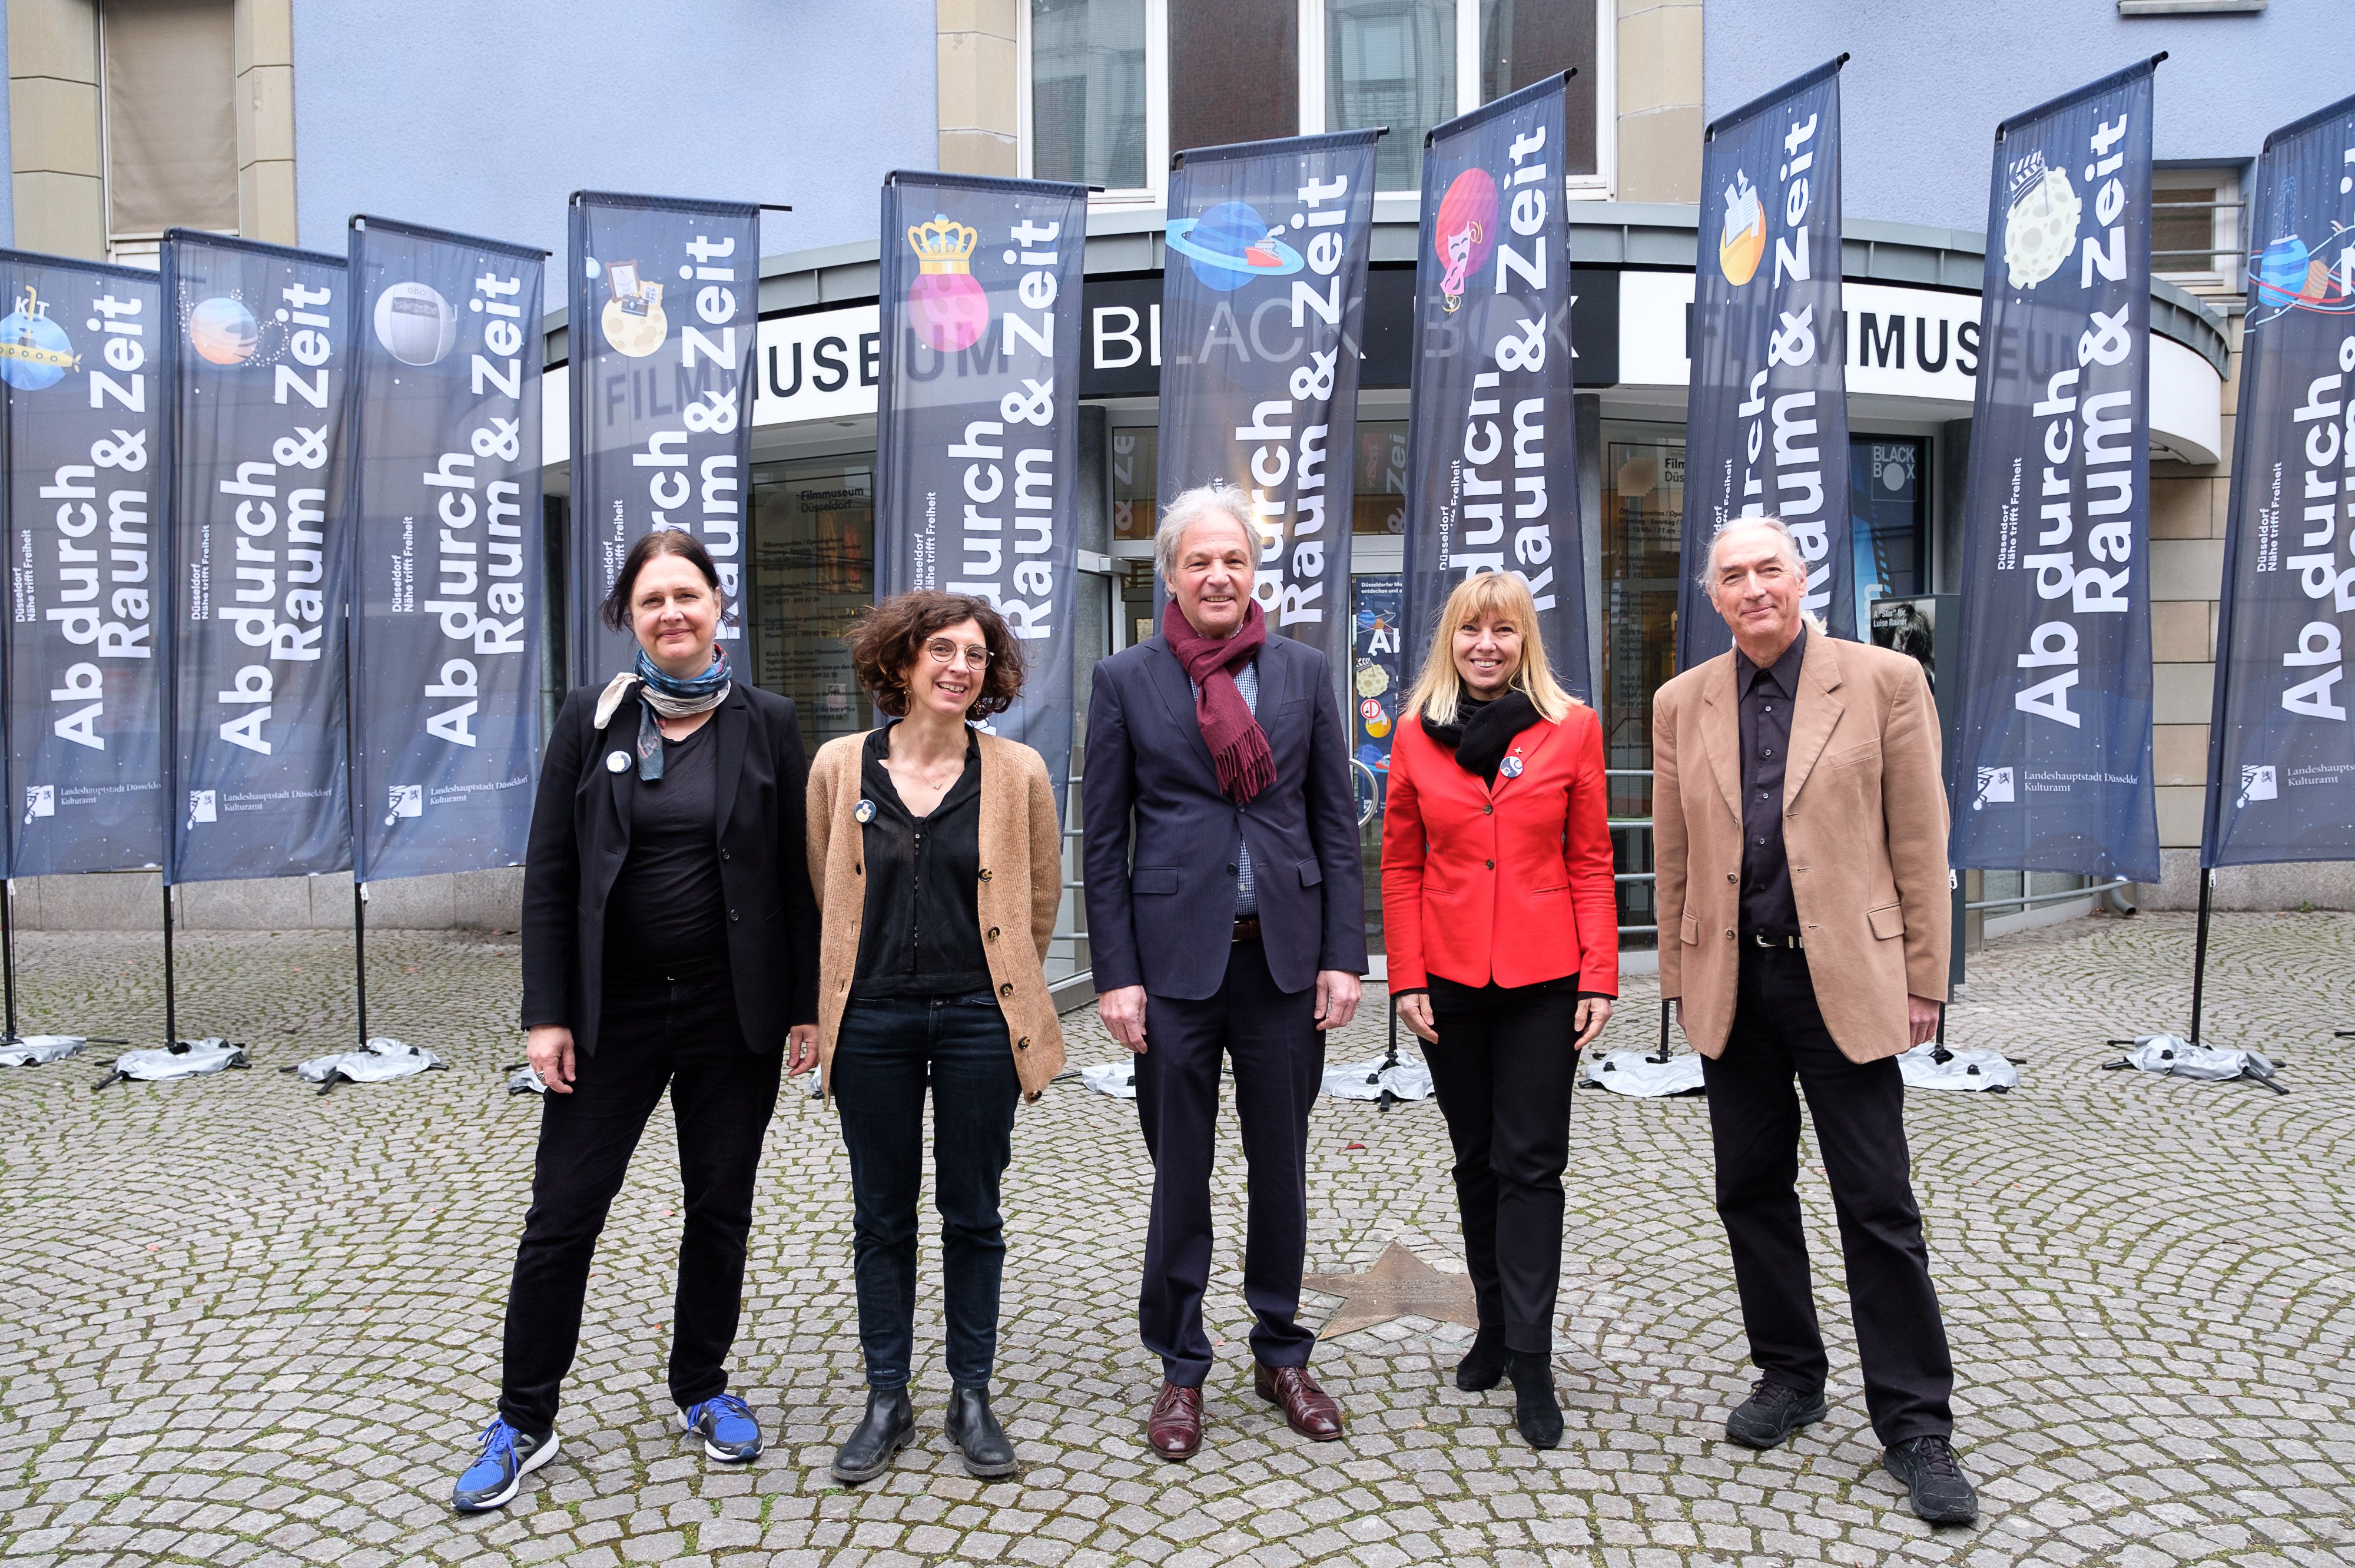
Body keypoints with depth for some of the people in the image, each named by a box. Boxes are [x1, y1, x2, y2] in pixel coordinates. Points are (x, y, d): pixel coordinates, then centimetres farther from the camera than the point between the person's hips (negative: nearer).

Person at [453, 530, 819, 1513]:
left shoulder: (767, 724, 0)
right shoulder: (592, 719, 0)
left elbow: (795, 874, 1)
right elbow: (549, 875, 0)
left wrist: (806, 1003, -1)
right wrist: (546, 1013, -6)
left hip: (733, 1012, 1)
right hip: (613, 1012, 0)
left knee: (720, 1209, 12)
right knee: (562, 1213, 3)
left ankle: (702, 1391, 32)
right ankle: (523, 1423, 20)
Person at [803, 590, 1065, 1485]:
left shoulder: (1018, 772, -2)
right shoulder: (839, 766, 0)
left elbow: (1042, 896, 8)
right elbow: (821, 892, 12)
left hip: (976, 1017, -1)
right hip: (871, 1018, 1)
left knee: (972, 1214, 9)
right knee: (881, 1216, 11)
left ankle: (972, 1398, 25)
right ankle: (887, 1401, 26)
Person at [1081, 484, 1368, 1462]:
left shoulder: (1304, 672, 6)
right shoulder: (1126, 681, 1)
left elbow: (1336, 823, 6)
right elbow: (1103, 841, 0)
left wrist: (1344, 954, -1)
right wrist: (1116, 975, -6)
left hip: (1285, 957, 2)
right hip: (1176, 958, -2)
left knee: (1282, 1169, 13)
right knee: (1180, 1175, 9)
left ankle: (1281, 1355, 32)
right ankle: (1181, 1371, 26)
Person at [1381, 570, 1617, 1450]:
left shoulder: (1573, 729, 0)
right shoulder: (1417, 734, 3)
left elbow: (1590, 859, 1)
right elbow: (1400, 865, 4)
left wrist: (1599, 976, -5)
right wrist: (1405, 978, -2)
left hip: (1543, 978, -2)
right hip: (1449, 978, 2)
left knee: (1530, 1165, 1)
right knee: (1475, 1159, 14)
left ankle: (1531, 1364, 10)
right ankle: (1495, 1326, 30)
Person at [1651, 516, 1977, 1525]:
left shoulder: (1884, 682, -2)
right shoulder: (1681, 704, 7)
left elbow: (1919, 845, -2)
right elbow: (1674, 856, 9)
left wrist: (1923, 981, -4)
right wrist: (1679, 977, 8)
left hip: (1845, 978, -3)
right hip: (1732, 984, 4)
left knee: (1878, 1210, 1)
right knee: (1752, 1189, 13)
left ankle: (1915, 1424, 15)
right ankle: (1789, 1377, 30)